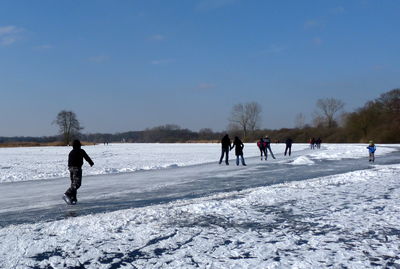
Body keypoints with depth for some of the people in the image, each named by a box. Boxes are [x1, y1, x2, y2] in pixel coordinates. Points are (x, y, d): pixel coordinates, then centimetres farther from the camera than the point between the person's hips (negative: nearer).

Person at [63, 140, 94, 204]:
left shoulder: (71, 152, 11)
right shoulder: (81, 151, -4)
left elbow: (69, 161, 16)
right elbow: (87, 158, 6)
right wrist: (91, 163, 23)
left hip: (71, 168, 7)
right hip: (77, 168, -7)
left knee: (73, 184, 12)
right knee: (77, 184, -9)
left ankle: (73, 199, 11)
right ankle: (67, 194, -23)